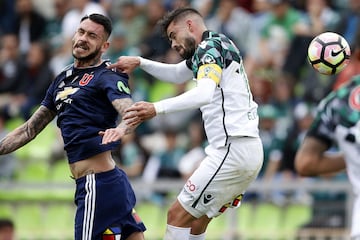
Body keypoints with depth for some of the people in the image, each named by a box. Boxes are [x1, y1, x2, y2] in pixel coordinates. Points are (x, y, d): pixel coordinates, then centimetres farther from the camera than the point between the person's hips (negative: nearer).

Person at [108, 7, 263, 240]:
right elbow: (177, 74, 37)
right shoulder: (216, 46, 21)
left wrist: (157, 108, -35)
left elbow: (204, 93, -28)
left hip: (232, 149, -10)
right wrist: (140, 62, 24)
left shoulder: (211, 46, -9)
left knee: (178, 215, -9)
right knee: (197, 221, 14)